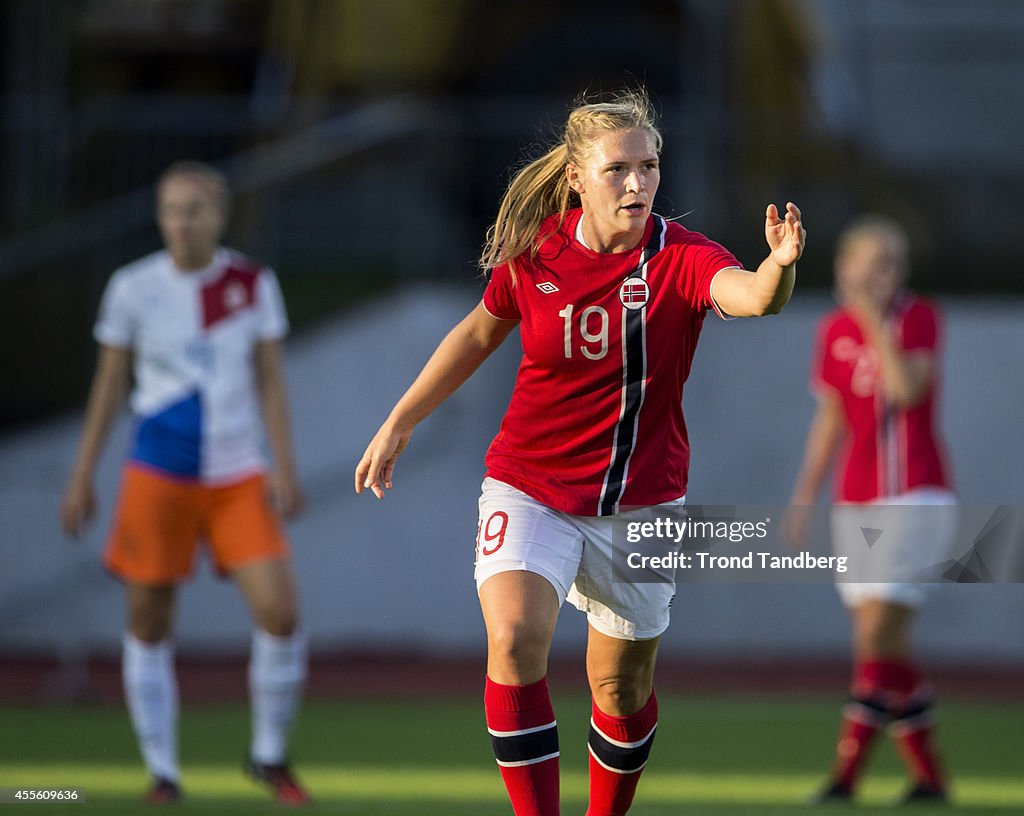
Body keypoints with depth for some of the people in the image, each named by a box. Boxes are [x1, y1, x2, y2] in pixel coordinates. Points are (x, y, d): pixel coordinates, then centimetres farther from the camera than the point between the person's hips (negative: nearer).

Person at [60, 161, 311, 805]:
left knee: (280, 612, -12)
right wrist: (82, 478, 6)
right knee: (148, 625, 2)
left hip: (238, 476, 0)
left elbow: (271, 380, 4)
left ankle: (270, 754, 8)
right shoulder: (133, 288, -2)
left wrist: (285, 468, -6)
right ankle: (162, 769, 17)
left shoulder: (253, 283, 0)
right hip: (158, 475, 0)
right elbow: (110, 384, 6)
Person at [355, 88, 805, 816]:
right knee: (515, 640, -24)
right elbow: (481, 331, 11)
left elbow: (748, 295, -38)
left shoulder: (680, 257, -16)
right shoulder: (532, 251, -9)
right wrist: (399, 423, 15)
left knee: (624, 685, 11)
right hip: (529, 488, 0)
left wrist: (779, 266, -62)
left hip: (640, 501, 0)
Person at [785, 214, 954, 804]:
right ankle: (930, 775, 15)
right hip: (857, 505, 6)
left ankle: (848, 771, -12)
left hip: (915, 497, -6)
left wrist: (876, 321, -22)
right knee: (888, 649, 6)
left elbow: (907, 390, -22)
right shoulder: (835, 330, 8)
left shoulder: (920, 317, -6)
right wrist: (804, 499, 13)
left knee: (877, 635, -15)